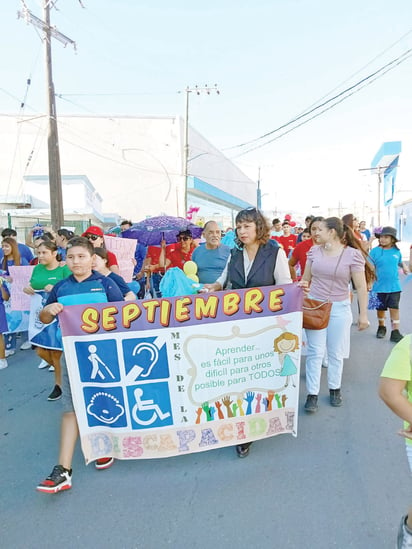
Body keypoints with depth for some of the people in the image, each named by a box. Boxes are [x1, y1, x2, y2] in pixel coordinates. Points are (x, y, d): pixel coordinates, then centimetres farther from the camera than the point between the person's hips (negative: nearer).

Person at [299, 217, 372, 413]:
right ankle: (312, 394, 11)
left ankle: (334, 389, 31)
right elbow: (306, 278, 13)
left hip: (339, 308, -2)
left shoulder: (353, 254, -11)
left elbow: (361, 287, -7)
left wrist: (363, 314, -7)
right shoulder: (314, 251, 1)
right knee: (315, 351, 2)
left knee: (336, 352, 11)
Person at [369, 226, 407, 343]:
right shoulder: (375, 251, -8)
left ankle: (395, 332, 8)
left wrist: (404, 267, -2)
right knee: (381, 308, 13)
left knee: (394, 308, 0)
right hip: (379, 286, -1)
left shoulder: (396, 251, 0)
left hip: (394, 286, 1)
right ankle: (381, 327, 34)